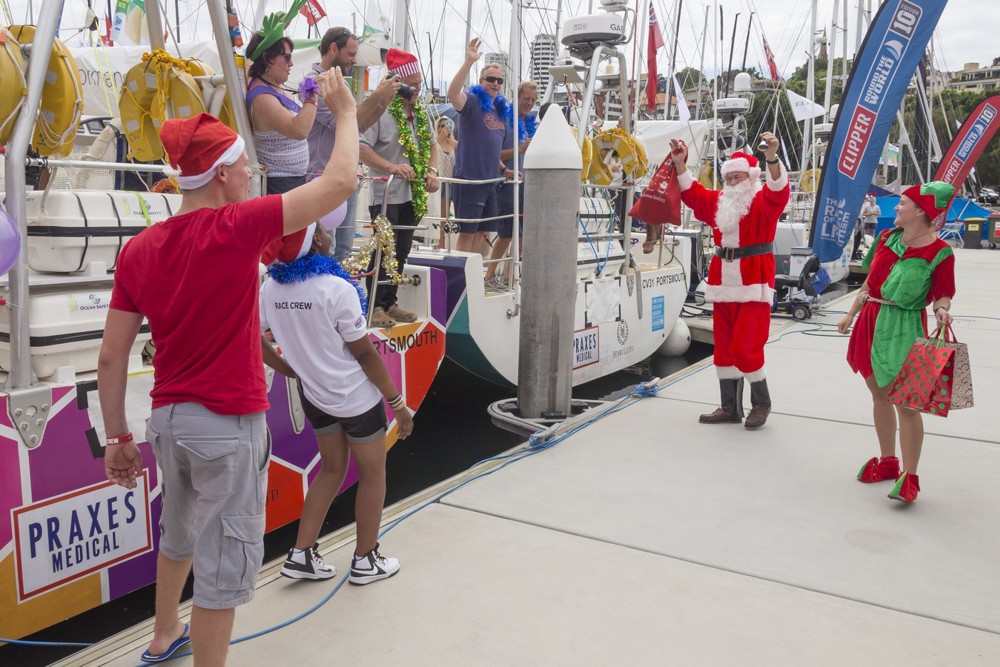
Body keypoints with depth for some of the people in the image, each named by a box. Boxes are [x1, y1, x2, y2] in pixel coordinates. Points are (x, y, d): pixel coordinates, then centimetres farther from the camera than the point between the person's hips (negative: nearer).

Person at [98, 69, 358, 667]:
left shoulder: (139, 249, 1)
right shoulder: (235, 228, -17)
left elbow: (111, 359, 2)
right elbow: (340, 182, -16)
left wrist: (118, 437, 13)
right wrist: (345, 110, 0)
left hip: (168, 417, 8)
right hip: (229, 423, -7)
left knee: (179, 533, 29)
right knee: (226, 563, 7)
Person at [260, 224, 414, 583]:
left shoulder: (271, 289, -6)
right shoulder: (336, 289, -23)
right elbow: (365, 354, -19)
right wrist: (398, 403, -10)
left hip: (314, 395, 6)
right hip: (356, 398, -6)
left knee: (332, 469, 22)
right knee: (372, 474, 13)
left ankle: (302, 555, 23)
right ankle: (365, 560, 26)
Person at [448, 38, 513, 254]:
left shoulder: (501, 109, 16)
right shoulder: (472, 102, -6)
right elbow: (452, 94, -29)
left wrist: (503, 169, 19)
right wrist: (468, 62, -35)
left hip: (490, 180, 8)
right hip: (470, 178, -8)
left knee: (481, 232, 13)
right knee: (467, 232, -4)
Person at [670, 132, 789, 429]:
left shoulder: (764, 200, -4)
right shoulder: (717, 201, 14)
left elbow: (779, 188, -23)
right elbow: (691, 191, 22)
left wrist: (772, 156, -39)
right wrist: (680, 163, 9)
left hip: (754, 283, -7)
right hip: (723, 282, 7)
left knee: (746, 347, -9)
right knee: (724, 347, 10)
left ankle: (761, 403, 14)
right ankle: (730, 408, 20)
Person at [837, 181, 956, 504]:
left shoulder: (940, 252, -9)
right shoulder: (887, 237, 9)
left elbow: (943, 294, -7)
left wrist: (942, 310, -30)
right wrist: (851, 315, 18)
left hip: (903, 329, -7)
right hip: (872, 322, 7)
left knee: (904, 401, -7)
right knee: (879, 395, 14)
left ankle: (909, 477, 1)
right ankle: (887, 462, 29)